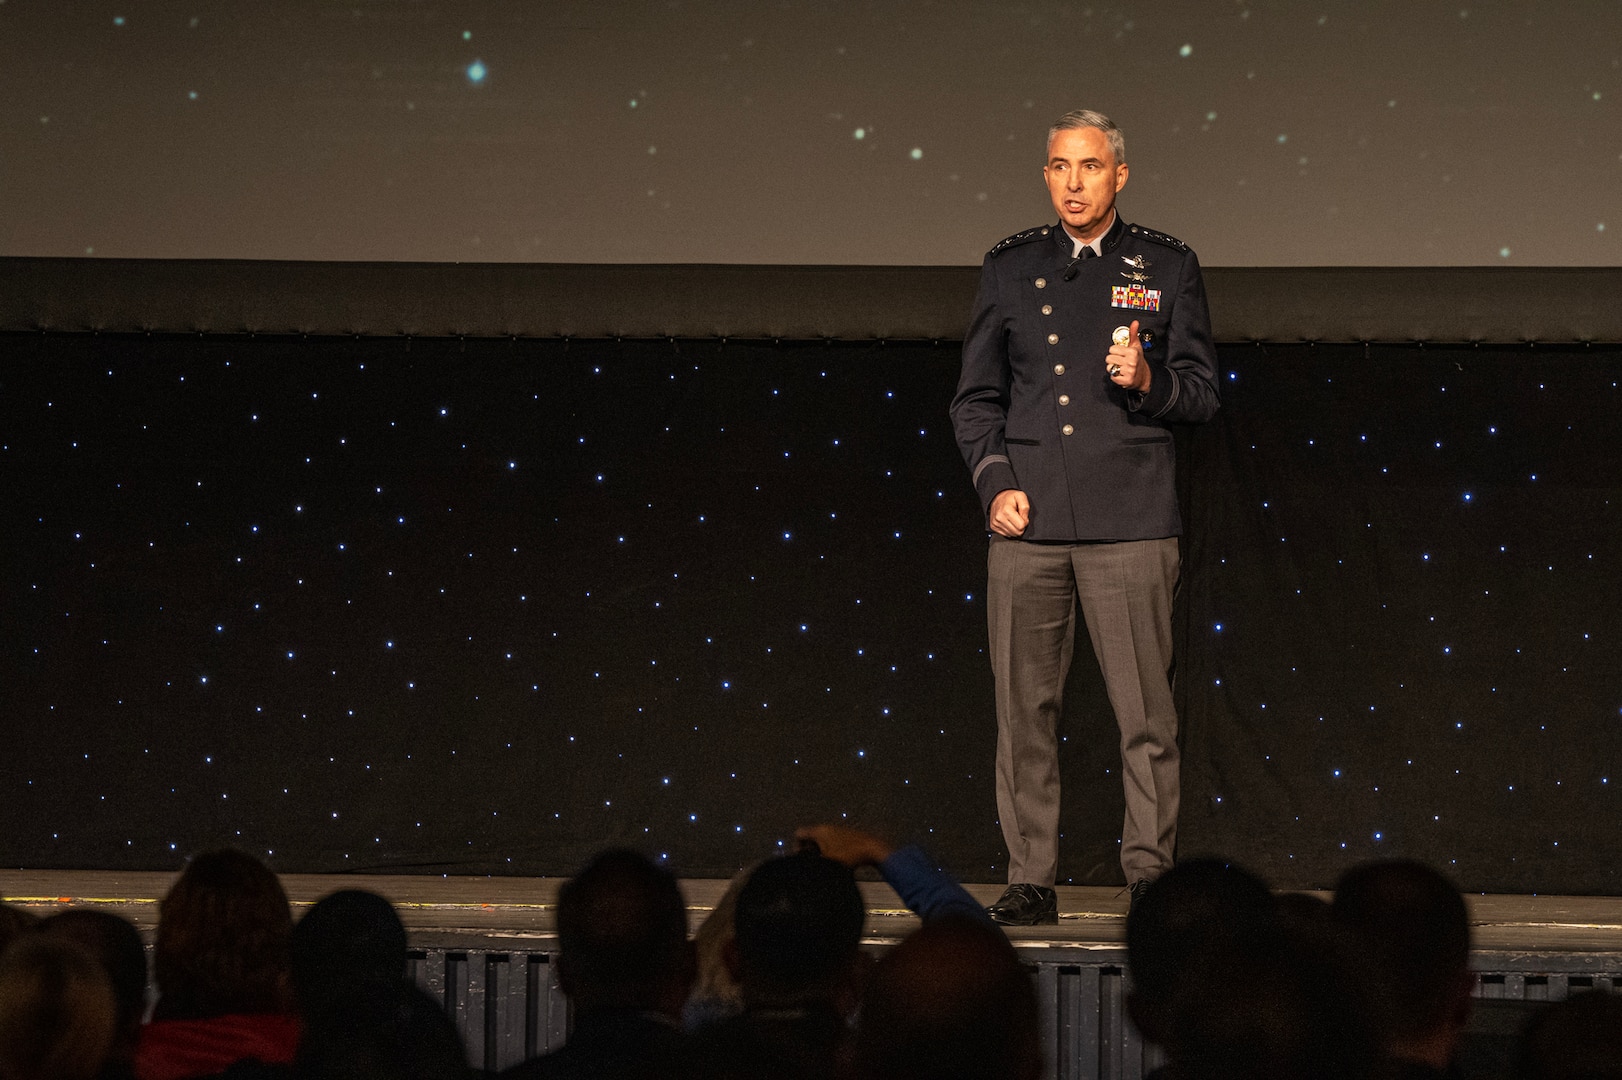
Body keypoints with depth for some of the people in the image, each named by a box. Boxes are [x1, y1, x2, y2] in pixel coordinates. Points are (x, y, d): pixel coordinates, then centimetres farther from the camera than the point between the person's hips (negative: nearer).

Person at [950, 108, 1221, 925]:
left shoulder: (1166, 267, 8)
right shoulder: (1010, 268, 12)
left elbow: (1201, 393, 9)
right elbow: (975, 396, 15)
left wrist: (1147, 381, -12)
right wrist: (996, 483, 1)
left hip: (1128, 520, -2)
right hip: (1028, 519, 2)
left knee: (1144, 712, -5)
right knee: (1024, 709, 1)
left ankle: (1150, 872, 2)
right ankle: (1031, 880, 7)